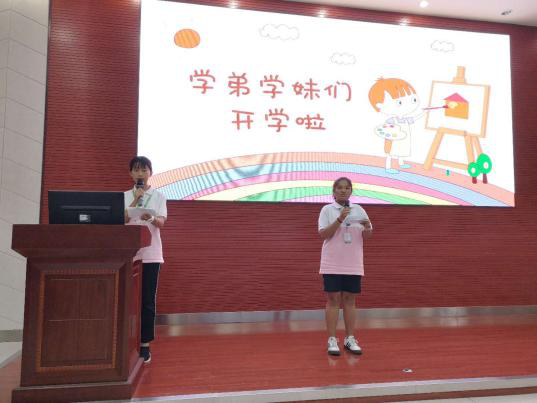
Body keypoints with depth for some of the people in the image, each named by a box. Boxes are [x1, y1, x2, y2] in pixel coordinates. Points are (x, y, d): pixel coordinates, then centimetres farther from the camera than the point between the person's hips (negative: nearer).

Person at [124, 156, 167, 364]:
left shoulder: (159, 196, 5)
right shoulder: (125, 196, 10)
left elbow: (161, 223, -8)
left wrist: (150, 218, -31)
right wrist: (135, 201, -13)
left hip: (150, 254, -1)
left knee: (148, 300, 1)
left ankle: (145, 344, 10)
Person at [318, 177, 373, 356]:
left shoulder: (359, 210, 8)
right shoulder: (327, 210, -1)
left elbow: (366, 237, 9)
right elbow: (323, 235, -10)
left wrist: (367, 229, -14)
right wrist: (340, 219, -21)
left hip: (353, 265, 3)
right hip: (332, 265, -3)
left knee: (350, 301, 8)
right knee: (333, 300, 0)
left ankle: (350, 339, 18)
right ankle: (332, 340, 8)